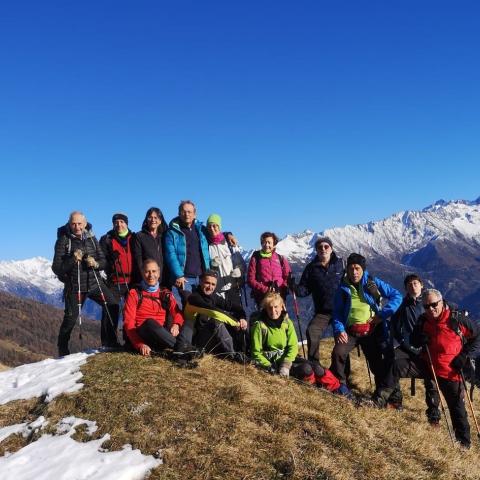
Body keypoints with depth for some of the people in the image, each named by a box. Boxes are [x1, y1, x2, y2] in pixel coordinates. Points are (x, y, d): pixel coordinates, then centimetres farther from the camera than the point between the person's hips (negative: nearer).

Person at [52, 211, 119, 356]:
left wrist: (95, 263, -15)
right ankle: (63, 351, 18)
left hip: (95, 283, 4)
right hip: (75, 286, -3)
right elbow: (56, 268, -8)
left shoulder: (91, 238, 6)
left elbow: (103, 261, 8)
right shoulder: (63, 240, -5)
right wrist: (73, 260, -23)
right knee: (70, 318, -3)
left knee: (114, 306, -6)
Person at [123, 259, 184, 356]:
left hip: (161, 339, 4)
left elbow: (177, 312, 3)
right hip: (142, 335, -3)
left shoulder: (166, 294, 17)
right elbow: (128, 323, -3)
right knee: (150, 322, -35)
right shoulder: (134, 294, 7)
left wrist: (176, 324, -22)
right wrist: (140, 344, -19)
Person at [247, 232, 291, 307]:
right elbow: (250, 279, -1)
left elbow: (287, 277, 10)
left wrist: (280, 289, -8)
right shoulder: (256, 258, 3)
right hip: (262, 297, -2)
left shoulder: (281, 259, 10)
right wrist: (265, 289, -12)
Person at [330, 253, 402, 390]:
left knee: (377, 363, 3)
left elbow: (397, 296, -2)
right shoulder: (343, 288, 3)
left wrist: (383, 314, -11)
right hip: (350, 331, 0)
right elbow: (337, 312, 6)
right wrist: (339, 330, -11)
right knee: (338, 352, -22)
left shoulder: (373, 283, -1)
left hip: (372, 331, 0)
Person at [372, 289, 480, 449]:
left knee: (457, 408, 3)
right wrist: (418, 340, -13)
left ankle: (464, 443, 21)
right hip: (427, 365, 4)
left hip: (450, 371, -4)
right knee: (397, 365, -14)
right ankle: (378, 401, -14)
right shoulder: (423, 320, 0)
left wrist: (466, 355, -13)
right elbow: (414, 344, 12)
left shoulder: (457, 319, -15)